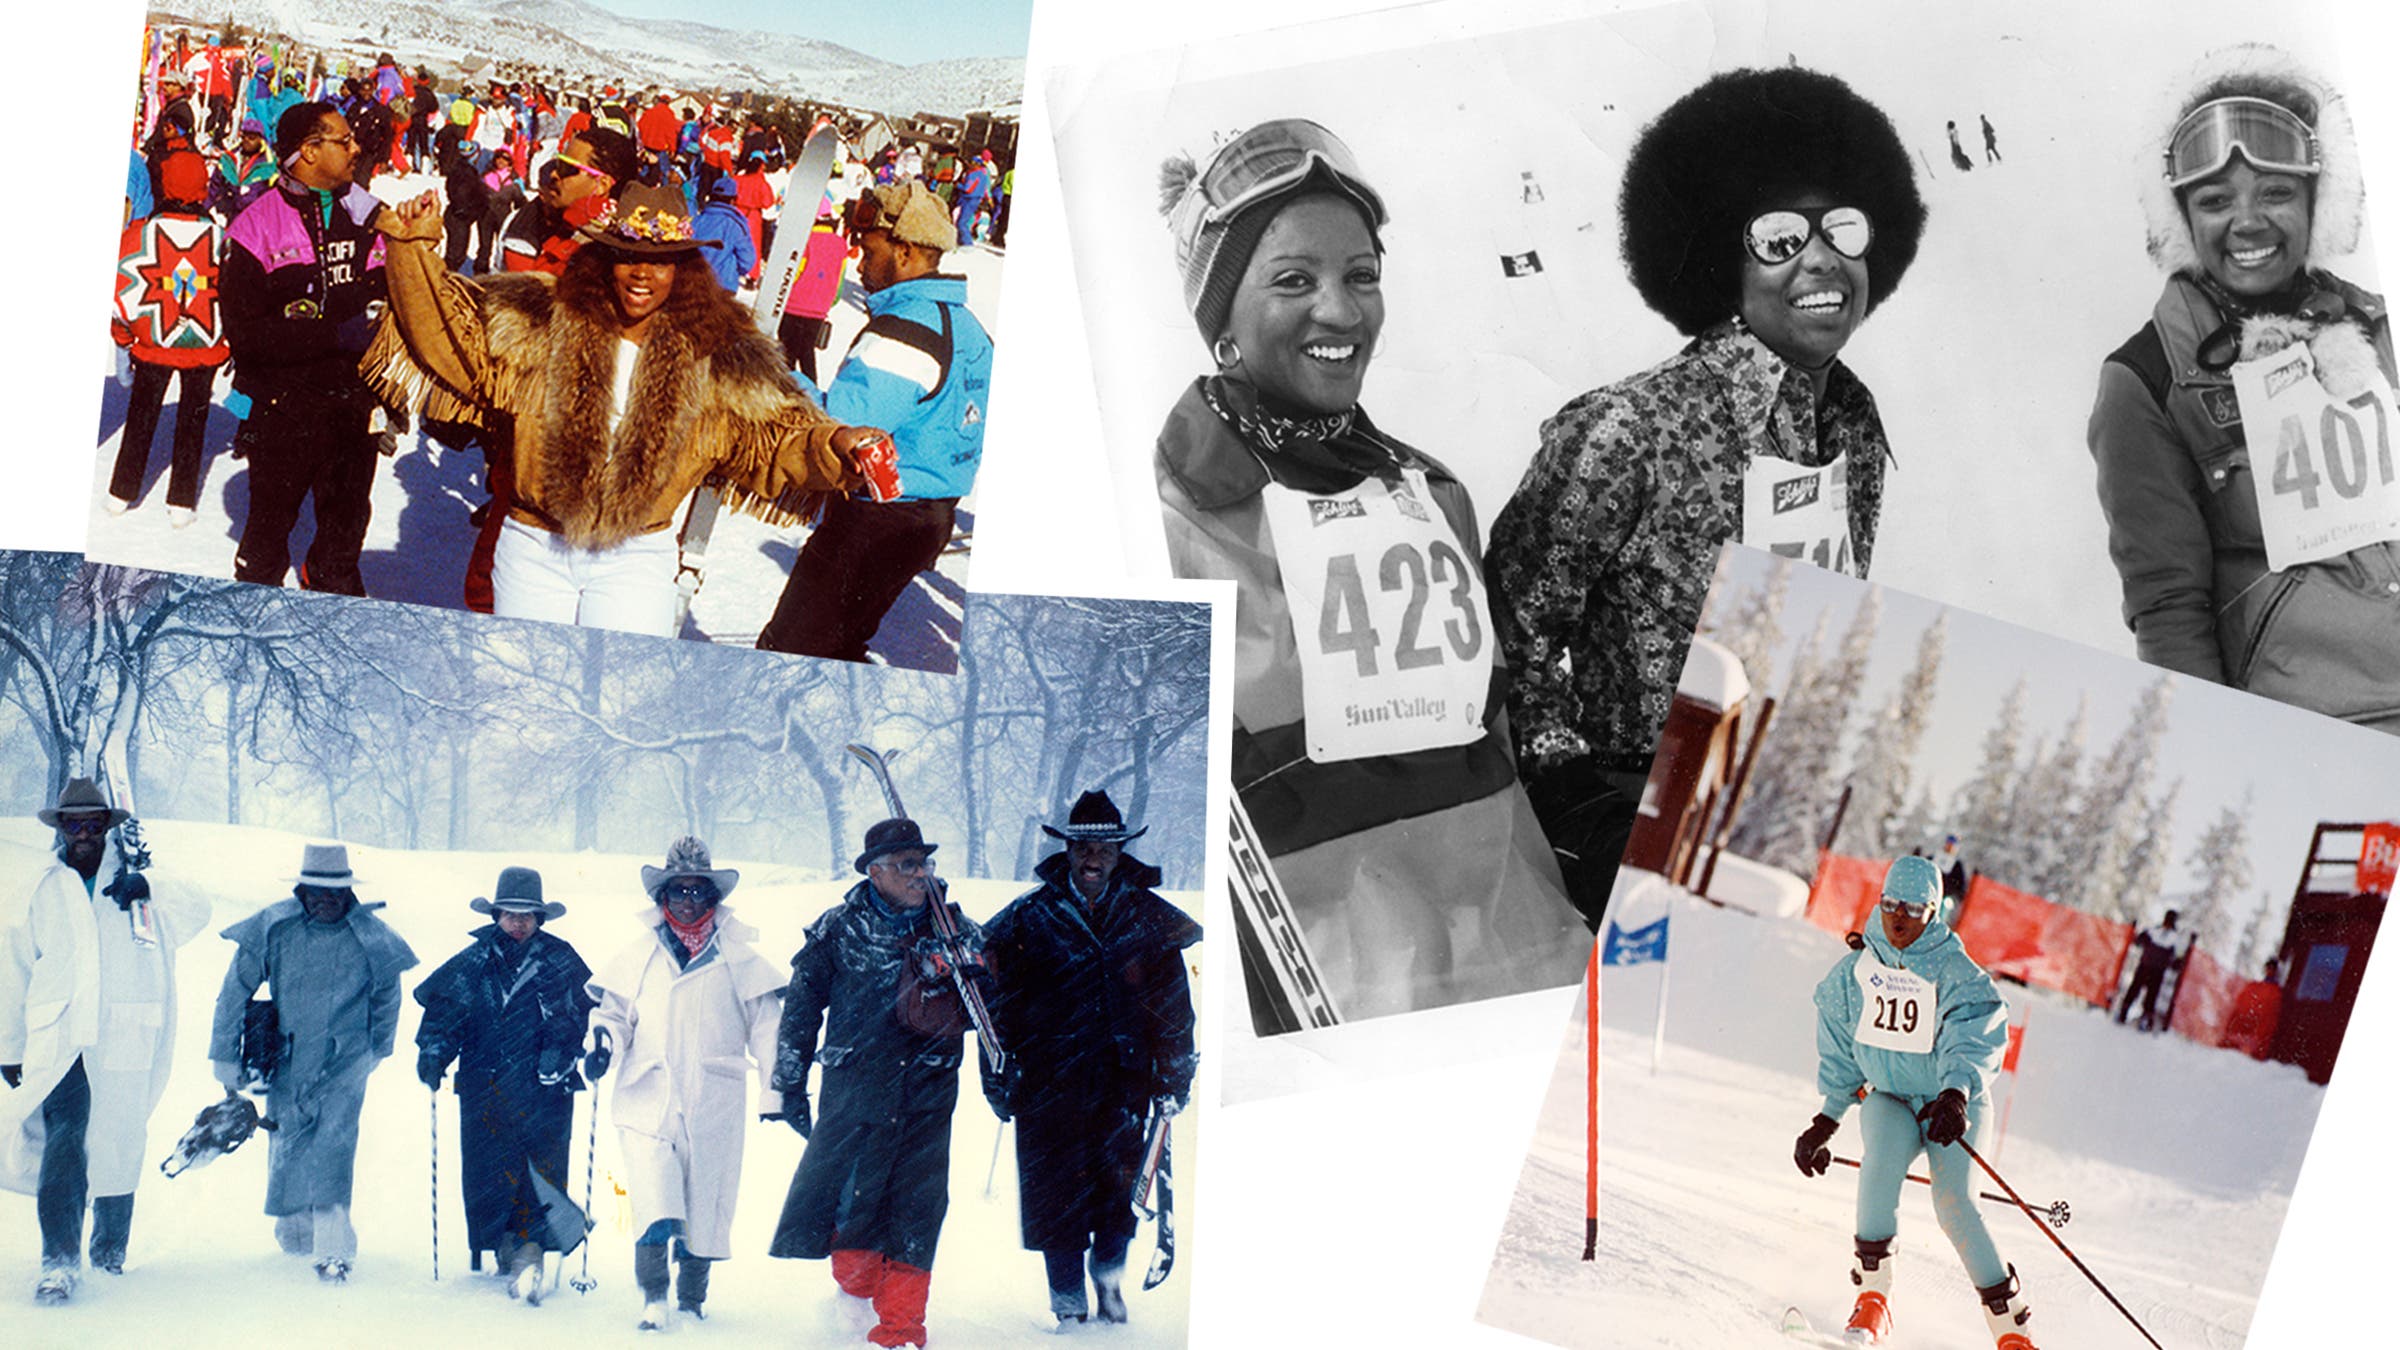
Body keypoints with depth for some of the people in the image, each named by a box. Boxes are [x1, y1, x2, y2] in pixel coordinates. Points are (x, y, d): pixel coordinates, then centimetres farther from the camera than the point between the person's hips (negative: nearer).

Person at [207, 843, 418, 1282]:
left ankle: (333, 1249, -17)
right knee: (286, 1146, 7)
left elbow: (387, 995, 12)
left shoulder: (371, 936, -6)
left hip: (346, 1061, -2)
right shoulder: (272, 929, -7)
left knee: (333, 1143, -16)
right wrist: (224, 1054, 5)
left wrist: (377, 1049, 21)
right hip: (287, 1060, 2)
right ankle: (294, 1231, 32)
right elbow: (236, 989, 3)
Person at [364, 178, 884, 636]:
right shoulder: (542, 322, -3)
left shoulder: (714, 358, -2)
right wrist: (414, 249, -10)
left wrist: (831, 444, -26)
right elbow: (455, 332, -1)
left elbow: (774, 435, -6)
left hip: (636, 563, -1)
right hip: (534, 550, 1)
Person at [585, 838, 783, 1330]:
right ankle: (653, 1294, -5)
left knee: (705, 1206, 6)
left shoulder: (738, 958, 7)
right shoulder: (640, 956, 9)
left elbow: (765, 1026, 9)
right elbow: (615, 1013, 15)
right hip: (648, 1099, -1)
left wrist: (778, 1088, 3)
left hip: (714, 1105, 1)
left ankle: (692, 1299, 22)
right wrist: (603, 1043, -7)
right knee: (656, 1206, -17)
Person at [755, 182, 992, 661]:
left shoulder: (903, 330, -21)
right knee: (840, 648, 21)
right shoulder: (965, 325, 10)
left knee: (786, 654, -4)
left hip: (871, 525, -10)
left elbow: (841, 427, -29)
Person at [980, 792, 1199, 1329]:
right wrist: (1001, 1074, 3)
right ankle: (1069, 1303, 16)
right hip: (1050, 1084, -1)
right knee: (1056, 1194, 1)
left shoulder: (1149, 918, 5)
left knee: (1119, 1189, 3)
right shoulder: (1029, 916, 1)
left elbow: (1173, 1004, 10)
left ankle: (1109, 1277, 30)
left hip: (1123, 1082, 1)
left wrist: (1173, 1076, 8)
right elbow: (1002, 1002, 5)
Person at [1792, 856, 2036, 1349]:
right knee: (1880, 1163, -29)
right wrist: (1827, 1119, 10)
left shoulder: (1957, 974, -11)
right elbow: (1839, 1051, 12)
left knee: (1953, 1204, -21)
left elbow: (1973, 1042, -27)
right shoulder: (1856, 969, 2)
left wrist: (1956, 1094, -45)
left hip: (1953, 1101, -3)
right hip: (1888, 1098, 3)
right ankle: (1873, 1297, -17)